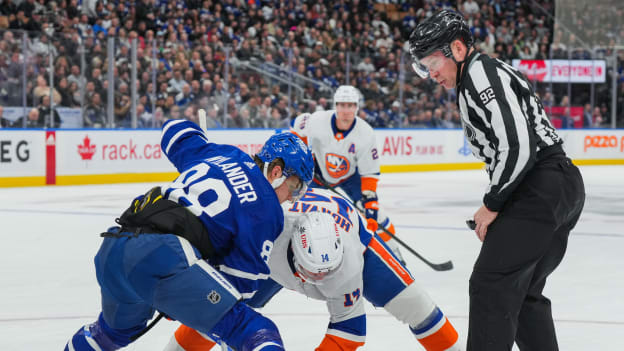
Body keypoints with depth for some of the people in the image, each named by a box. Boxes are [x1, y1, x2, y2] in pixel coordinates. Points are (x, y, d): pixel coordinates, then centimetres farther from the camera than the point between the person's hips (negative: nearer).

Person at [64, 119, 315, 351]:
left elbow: (176, 130, 43)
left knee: (119, 328, 38)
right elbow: (242, 277, -1)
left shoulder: (220, 153, 24)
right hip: (164, 256, -8)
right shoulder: (265, 208, 4)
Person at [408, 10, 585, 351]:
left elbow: (518, 147, -21)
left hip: (540, 190, -11)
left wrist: (492, 204, -10)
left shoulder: (480, 74, -11)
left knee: (490, 284, -11)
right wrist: (496, 205, 17)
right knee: (523, 291, 17)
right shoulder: (485, 74, 21)